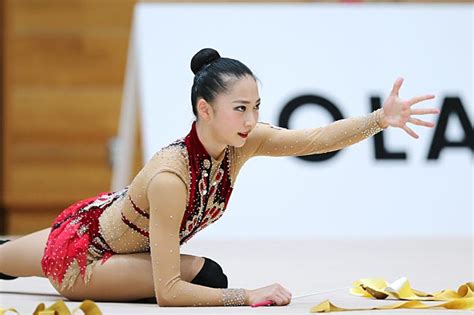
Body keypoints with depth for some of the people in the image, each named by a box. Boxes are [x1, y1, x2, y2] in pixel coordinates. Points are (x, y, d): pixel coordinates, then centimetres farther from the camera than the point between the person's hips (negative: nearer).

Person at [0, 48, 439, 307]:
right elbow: (168, 291, -41)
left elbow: (317, 138, -36)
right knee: (202, 275, -23)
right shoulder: (171, 177, -42)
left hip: (105, 219, 7)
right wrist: (248, 296, -45)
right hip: (77, 254, -7)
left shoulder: (243, 143, -22)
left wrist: (381, 119, -52)